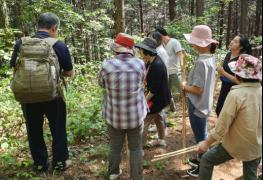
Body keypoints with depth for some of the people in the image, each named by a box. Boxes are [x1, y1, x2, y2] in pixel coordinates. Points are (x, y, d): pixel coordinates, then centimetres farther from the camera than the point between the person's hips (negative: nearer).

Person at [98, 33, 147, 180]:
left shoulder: (107, 66, -15)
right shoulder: (140, 64, -11)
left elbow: (102, 84, 4)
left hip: (114, 115, 1)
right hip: (136, 115, 0)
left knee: (115, 147, 21)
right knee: (136, 148, 14)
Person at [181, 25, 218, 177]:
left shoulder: (201, 62, -27)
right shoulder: (211, 57, 2)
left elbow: (197, 89, -27)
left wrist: (184, 86, -11)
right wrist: (189, 85, 9)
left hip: (197, 106, -9)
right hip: (205, 104, 9)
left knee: (200, 138, 8)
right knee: (203, 135, 24)